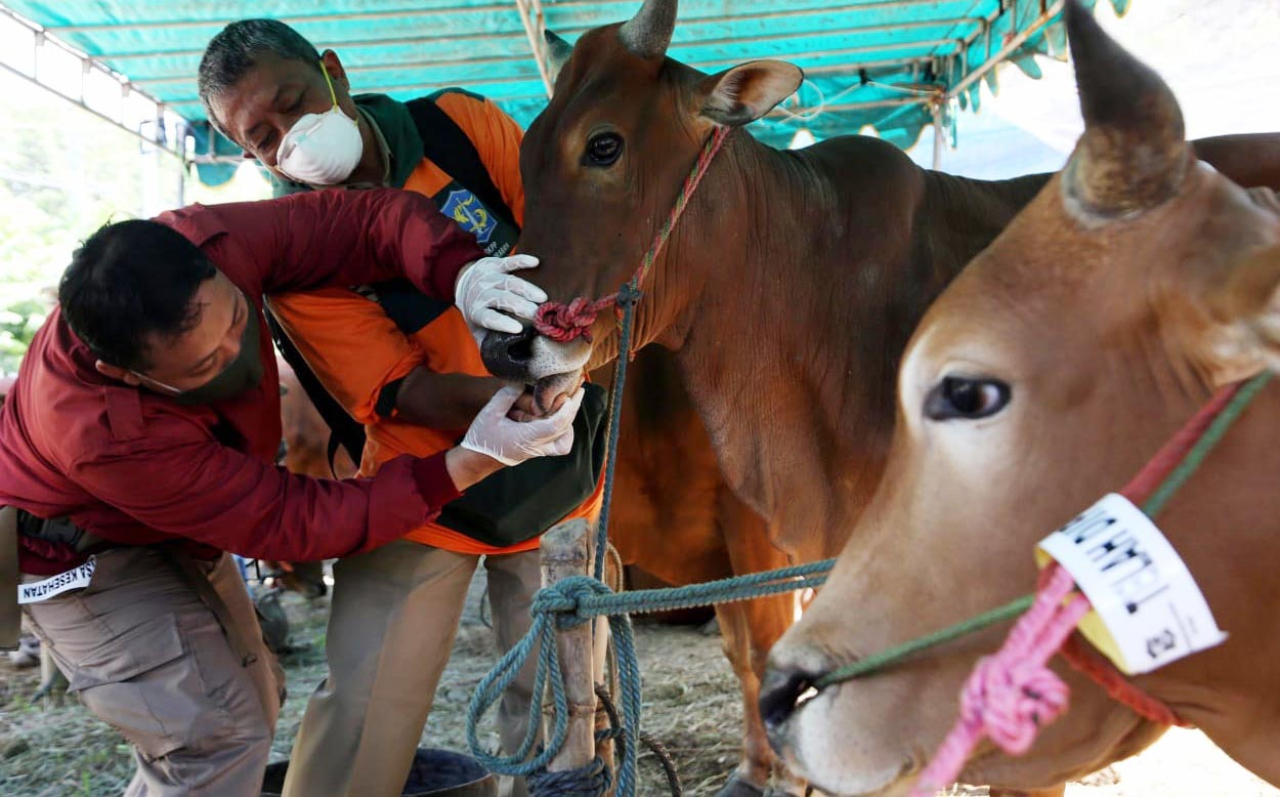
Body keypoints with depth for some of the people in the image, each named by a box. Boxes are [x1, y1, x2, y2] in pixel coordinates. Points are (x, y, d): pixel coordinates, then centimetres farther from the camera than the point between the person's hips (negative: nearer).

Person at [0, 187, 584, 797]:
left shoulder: (210, 243, -30)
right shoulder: (103, 437, -42)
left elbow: (376, 217, -25)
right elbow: (292, 525, -36)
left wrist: (465, 273, -47)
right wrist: (474, 460, -44)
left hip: (178, 532, 7)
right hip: (82, 559, -7)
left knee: (253, 705, 16)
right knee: (215, 738, -14)